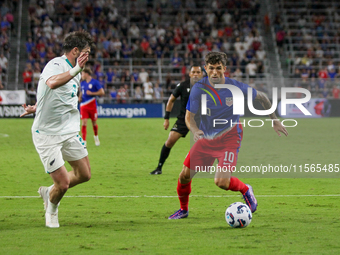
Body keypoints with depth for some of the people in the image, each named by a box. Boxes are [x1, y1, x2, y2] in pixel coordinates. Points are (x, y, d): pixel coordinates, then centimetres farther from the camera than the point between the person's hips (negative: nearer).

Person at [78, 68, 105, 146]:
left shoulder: (95, 82, -6)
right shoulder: (82, 83, 11)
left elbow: (102, 92, -9)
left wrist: (91, 93, -16)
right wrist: (79, 97, 5)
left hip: (92, 105, -3)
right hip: (83, 106, 3)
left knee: (94, 123, 10)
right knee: (84, 123, -10)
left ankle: (96, 137, 38)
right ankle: (84, 141, -13)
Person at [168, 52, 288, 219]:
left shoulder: (235, 87, -14)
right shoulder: (199, 88, -12)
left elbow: (262, 97, 5)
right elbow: (189, 116, -7)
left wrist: (274, 120, 10)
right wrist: (195, 130, -29)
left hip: (229, 138, -3)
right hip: (205, 139, 3)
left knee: (221, 182, -20)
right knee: (185, 175, -4)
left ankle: (245, 190, 14)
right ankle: (183, 209, 24)